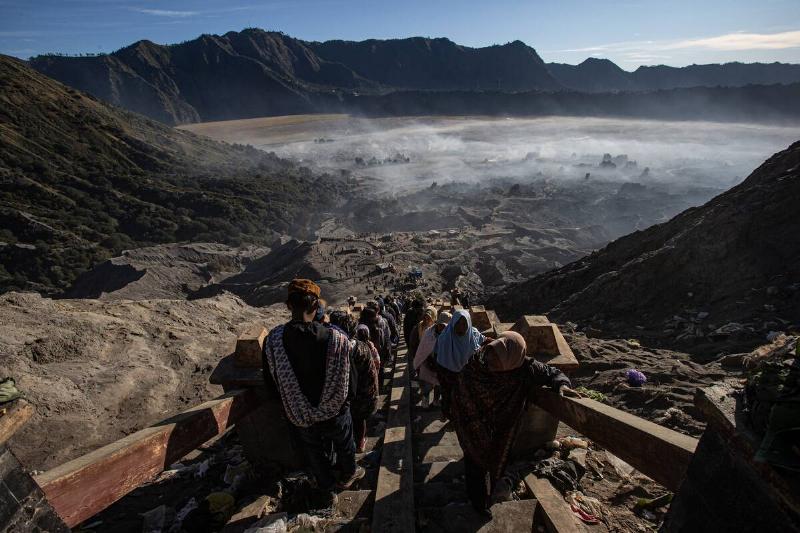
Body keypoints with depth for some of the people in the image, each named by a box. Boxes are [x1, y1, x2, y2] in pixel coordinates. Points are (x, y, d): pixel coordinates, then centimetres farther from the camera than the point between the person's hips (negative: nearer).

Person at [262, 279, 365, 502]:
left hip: (299, 416, 1)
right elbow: (349, 378, -16)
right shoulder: (336, 338, -27)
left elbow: (271, 383, -7)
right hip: (335, 412, -1)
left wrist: (293, 403, 10)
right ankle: (348, 475, 56)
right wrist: (346, 401, 6)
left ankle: (328, 491, 49)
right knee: (345, 446, 29)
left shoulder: (273, 340, -21)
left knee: (315, 454, 28)